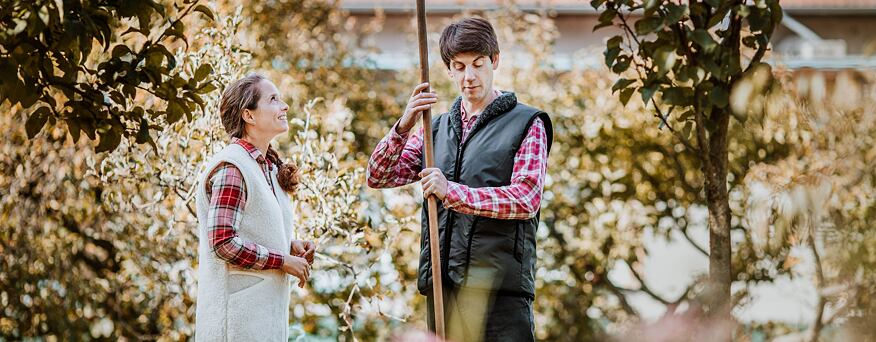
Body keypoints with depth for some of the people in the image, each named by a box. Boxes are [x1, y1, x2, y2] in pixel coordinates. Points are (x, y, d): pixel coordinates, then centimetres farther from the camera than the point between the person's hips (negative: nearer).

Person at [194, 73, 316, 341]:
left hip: (266, 306, 9)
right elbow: (223, 242, -22)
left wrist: (291, 243, 3)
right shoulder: (231, 169, -15)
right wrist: (284, 261, -16)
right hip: (239, 310, -9)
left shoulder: (268, 166, 13)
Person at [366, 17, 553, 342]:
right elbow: (378, 177, 10)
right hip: (441, 282, 5)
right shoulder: (436, 129, 20)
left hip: (498, 281, -5)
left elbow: (526, 198, -8)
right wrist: (403, 126, -8)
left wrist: (453, 192, -18)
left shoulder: (526, 125, 5)